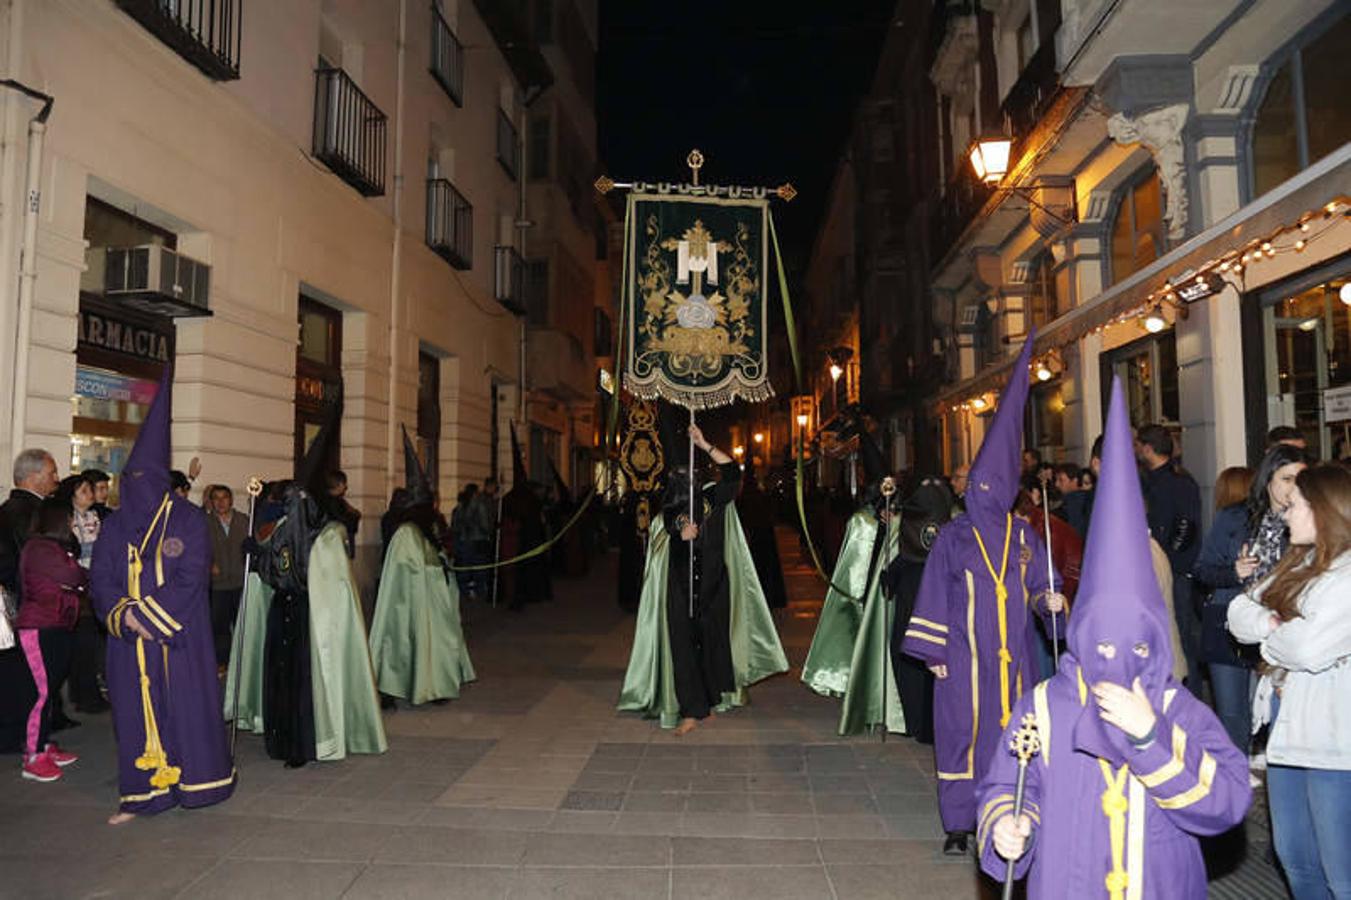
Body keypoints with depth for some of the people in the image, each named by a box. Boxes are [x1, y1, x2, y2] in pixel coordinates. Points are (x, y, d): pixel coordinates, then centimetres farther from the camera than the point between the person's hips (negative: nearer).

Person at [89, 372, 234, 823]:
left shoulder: (187, 519, -4)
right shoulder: (115, 525, 9)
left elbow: (192, 576, -11)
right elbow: (100, 578, 4)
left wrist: (150, 616, -16)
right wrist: (124, 614, -13)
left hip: (178, 633, -4)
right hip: (130, 637, 4)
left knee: (186, 699, 2)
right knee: (135, 707, 7)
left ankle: (197, 781, 16)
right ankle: (142, 793, 16)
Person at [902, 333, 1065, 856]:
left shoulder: (1024, 537, 7)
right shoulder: (953, 536, 0)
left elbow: (1039, 587, 8)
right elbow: (934, 596, 0)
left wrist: (1051, 600, -15)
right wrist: (934, 652, -3)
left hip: (1013, 653, 2)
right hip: (964, 652, -2)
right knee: (962, 730, -1)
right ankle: (959, 825, 10)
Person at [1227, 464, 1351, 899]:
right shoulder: (1302, 563, 12)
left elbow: (1308, 648, -26)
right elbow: (1240, 612, 9)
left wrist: (1268, 635, -6)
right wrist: (1271, 624, -11)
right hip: (1287, 724, 9)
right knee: (1293, 857, 21)